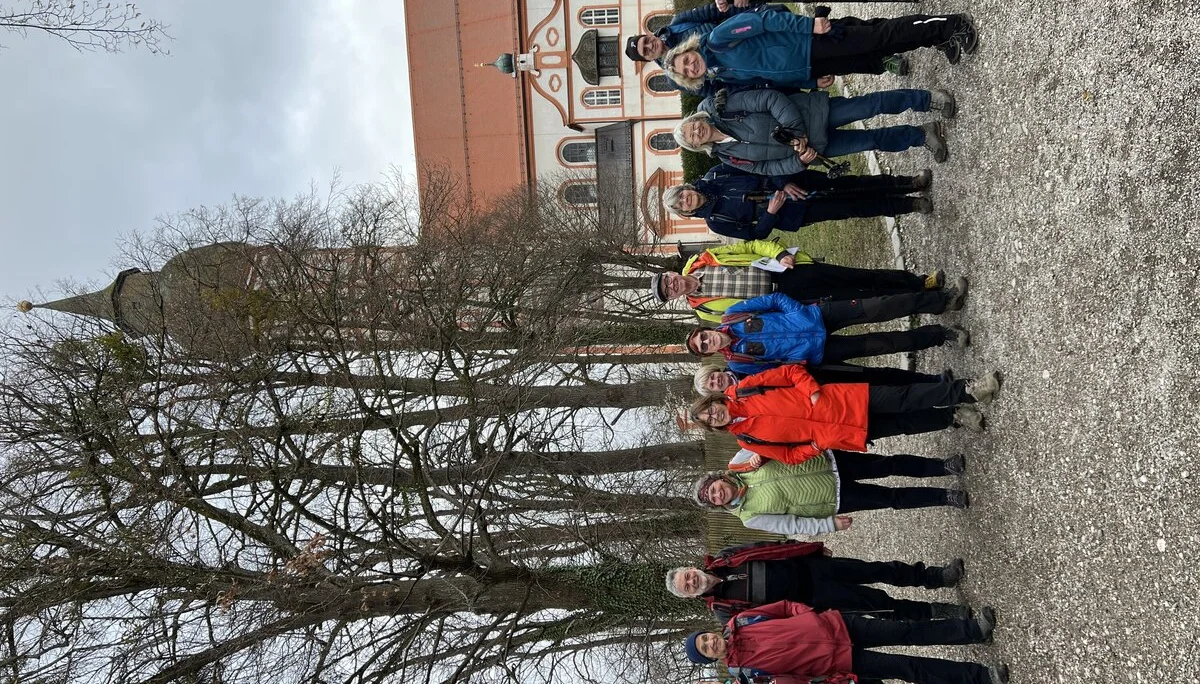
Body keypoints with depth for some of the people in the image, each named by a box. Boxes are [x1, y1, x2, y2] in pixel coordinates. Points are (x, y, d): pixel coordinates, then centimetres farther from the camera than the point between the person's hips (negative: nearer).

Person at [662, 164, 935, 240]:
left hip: (792, 181, 3)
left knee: (850, 185, -5)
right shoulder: (716, 221, -8)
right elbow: (755, 234, -7)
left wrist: (784, 182, -14)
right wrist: (771, 213, -22)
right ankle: (909, 205, 8)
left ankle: (909, 183, 9)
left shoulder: (714, 175, -3)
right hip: (791, 213, -3)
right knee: (853, 208, -6)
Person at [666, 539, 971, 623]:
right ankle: (937, 612, 13)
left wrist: (812, 548, 1)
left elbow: (768, 548, 2)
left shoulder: (723, 558, -4)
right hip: (809, 598, -3)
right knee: (879, 603, -5)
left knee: (881, 571, 2)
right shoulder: (722, 608, -12)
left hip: (806, 565, 3)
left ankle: (936, 576, 22)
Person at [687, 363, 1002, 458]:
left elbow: (791, 371, 1)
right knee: (904, 425, -4)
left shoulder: (742, 391, -2)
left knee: (903, 398, -10)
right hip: (847, 434, 0)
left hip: (844, 402, 0)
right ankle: (953, 416, 11)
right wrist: (818, 444, -13)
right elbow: (791, 454, 2)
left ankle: (966, 390, -2)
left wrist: (812, 391, -15)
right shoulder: (747, 438, 0)